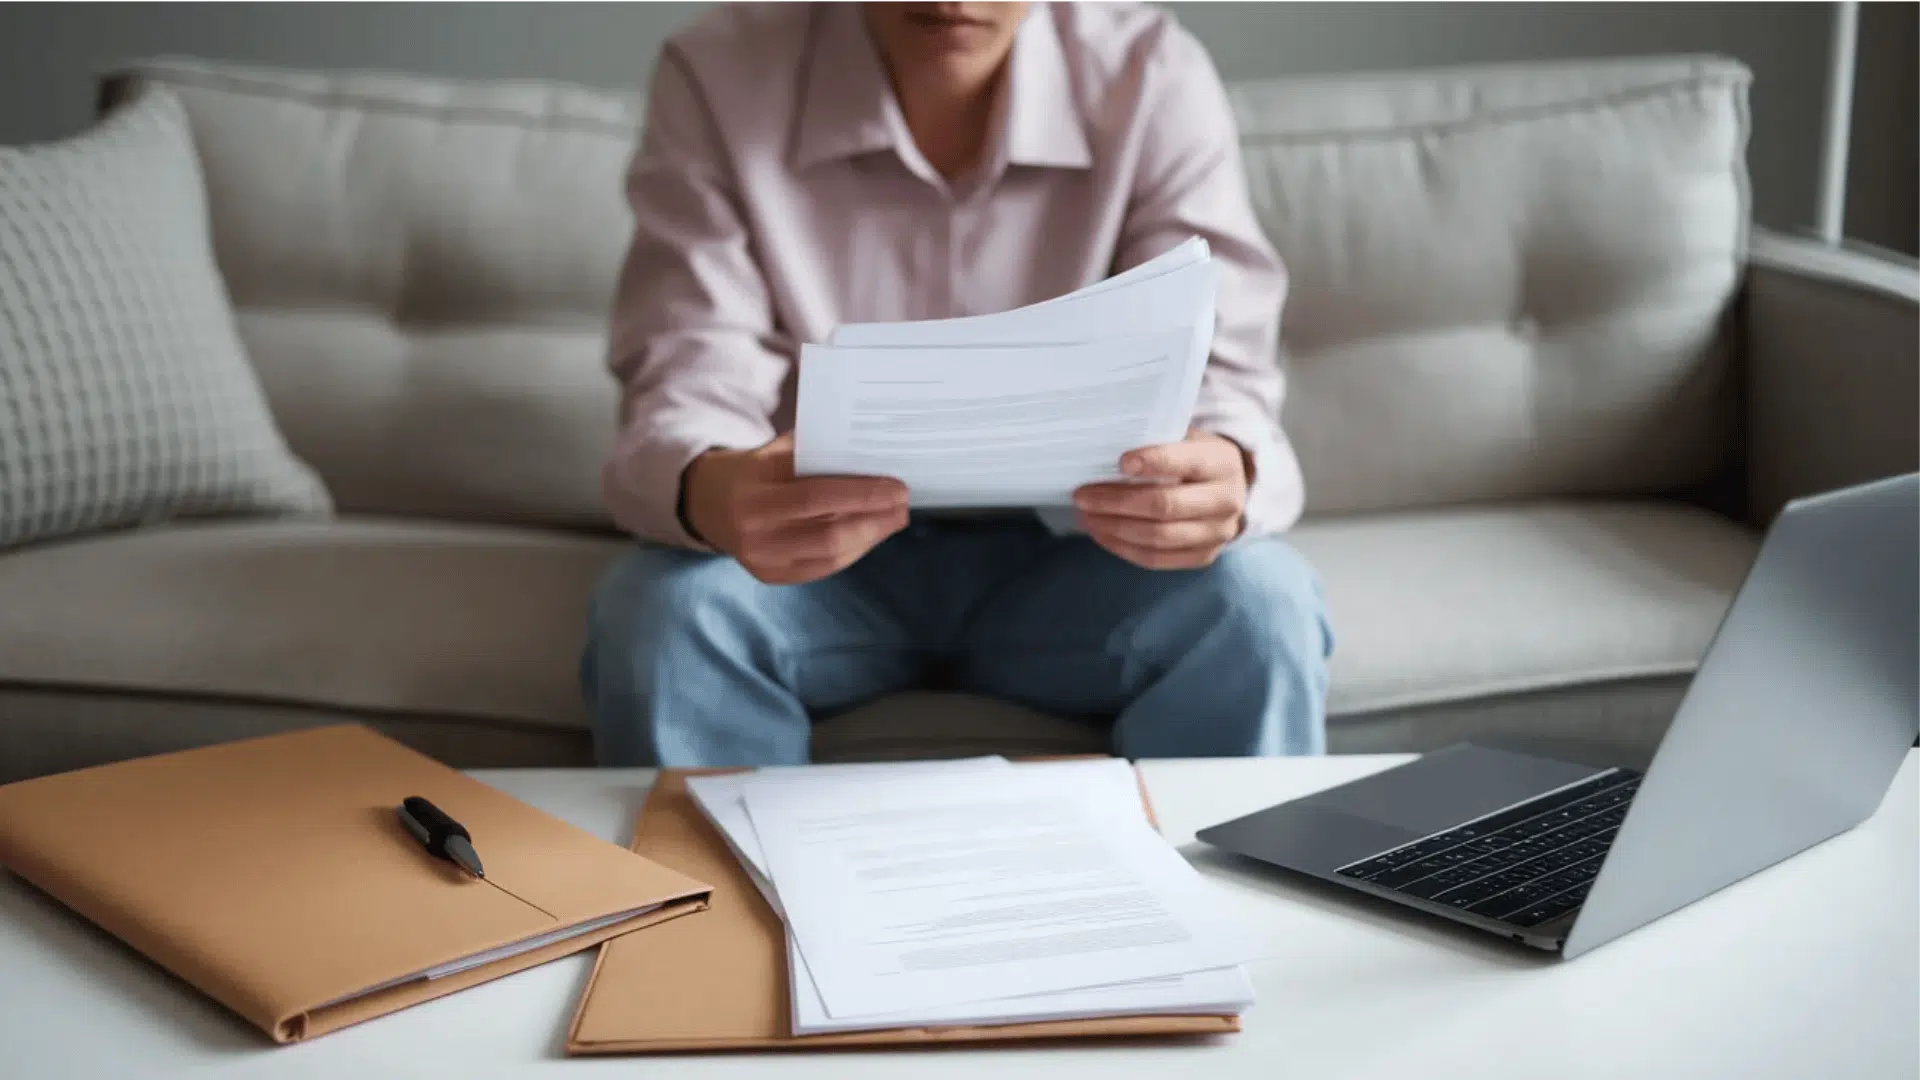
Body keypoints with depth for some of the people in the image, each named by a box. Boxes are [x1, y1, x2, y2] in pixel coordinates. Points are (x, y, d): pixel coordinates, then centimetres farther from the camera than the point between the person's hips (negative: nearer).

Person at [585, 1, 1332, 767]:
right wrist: (708, 493, -42)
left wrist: (1226, 475, -41)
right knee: (659, 608, -29)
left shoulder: (1154, 79, -10)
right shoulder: (717, 78, -11)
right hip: (817, 561, 0)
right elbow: (688, 380, -16)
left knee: (1257, 602, -27)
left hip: (1062, 556, 1)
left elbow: (1220, 368, -15)